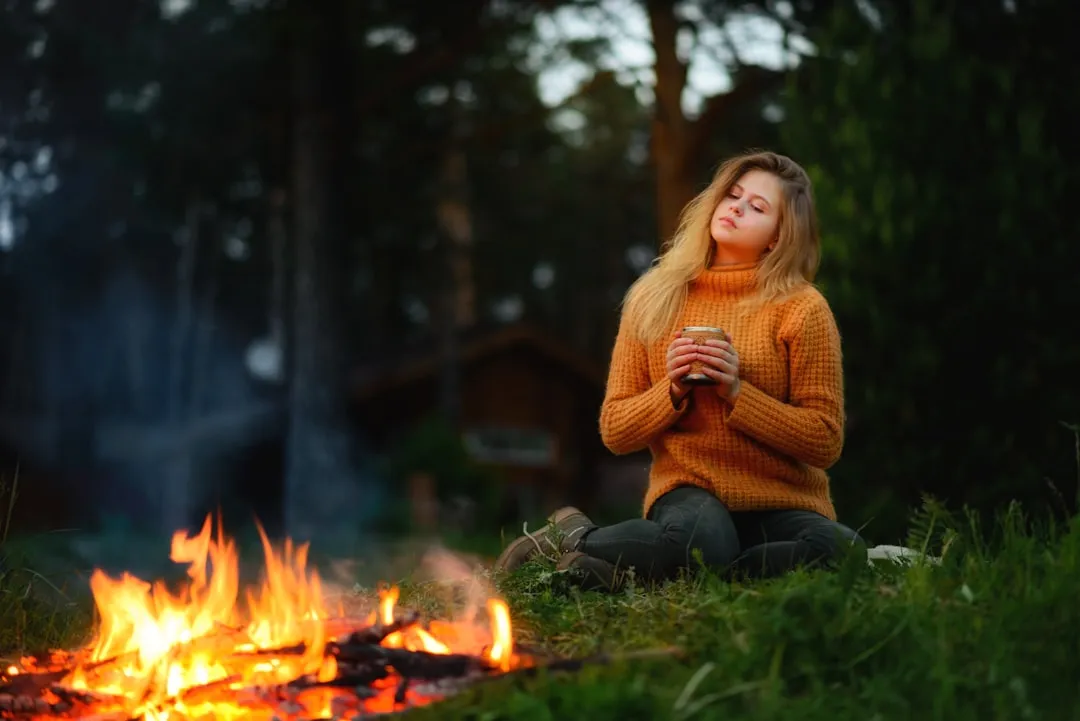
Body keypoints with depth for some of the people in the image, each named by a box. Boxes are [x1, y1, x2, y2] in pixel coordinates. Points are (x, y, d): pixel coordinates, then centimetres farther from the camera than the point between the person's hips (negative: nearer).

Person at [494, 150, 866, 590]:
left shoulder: (802, 309, 0)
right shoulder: (654, 300, 8)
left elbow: (826, 442, -3)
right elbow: (615, 431, 10)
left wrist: (736, 391, -14)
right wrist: (672, 391, -9)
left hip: (786, 502, 2)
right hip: (689, 491, -2)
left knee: (842, 551, -35)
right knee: (701, 537, -40)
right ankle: (575, 536, -11)